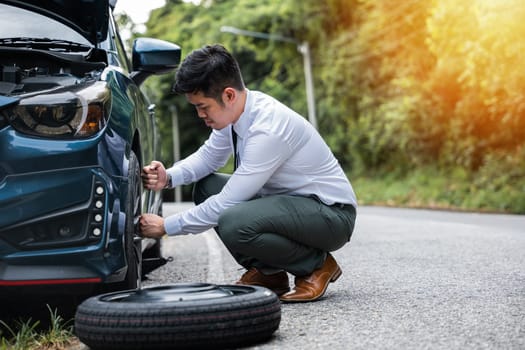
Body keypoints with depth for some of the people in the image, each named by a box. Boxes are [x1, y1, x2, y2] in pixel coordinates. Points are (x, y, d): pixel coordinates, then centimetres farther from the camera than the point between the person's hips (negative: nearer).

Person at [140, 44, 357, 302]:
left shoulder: (268, 129, -30)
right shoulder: (234, 111, -4)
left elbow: (227, 203, -25)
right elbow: (209, 156, 14)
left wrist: (166, 227, -16)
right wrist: (168, 177, -5)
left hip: (332, 213, -9)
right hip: (287, 200, 9)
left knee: (232, 223, -31)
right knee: (206, 188, 4)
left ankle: (317, 265, -6)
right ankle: (268, 272, 8)